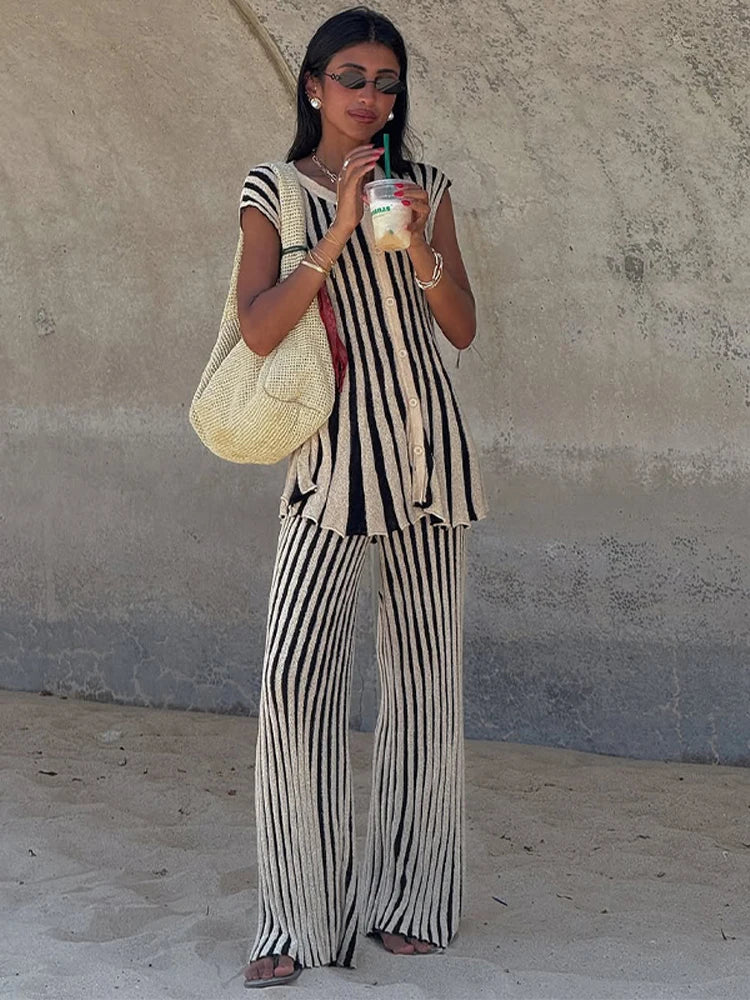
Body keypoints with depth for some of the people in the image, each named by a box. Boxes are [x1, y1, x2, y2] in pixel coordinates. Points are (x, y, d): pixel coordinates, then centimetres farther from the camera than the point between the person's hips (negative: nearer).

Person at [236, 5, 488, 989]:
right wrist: (338, 231, -16)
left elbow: (462, 328, 5)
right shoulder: (275, 190, 3)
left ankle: (407, 895, 19)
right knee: (296, 675, -13)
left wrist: (417, 242, -12)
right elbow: (258, 330, -8)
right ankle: (300, 917, -1)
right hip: (331, 453, -3)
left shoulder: (425, 185, 10)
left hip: (427, 446, 3)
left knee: (424, 670, 6)